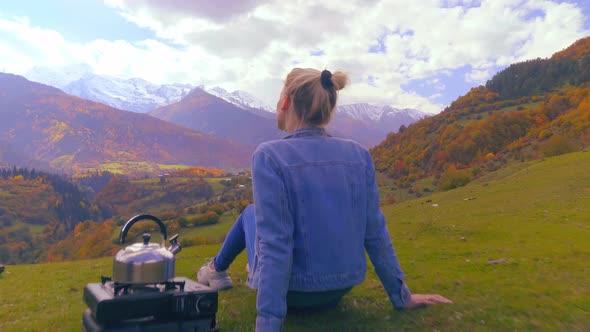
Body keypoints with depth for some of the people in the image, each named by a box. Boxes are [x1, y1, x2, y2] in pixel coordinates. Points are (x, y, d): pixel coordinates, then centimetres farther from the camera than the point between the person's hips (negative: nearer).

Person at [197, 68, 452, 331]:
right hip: (342, 289, 4)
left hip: (292, 291, -4)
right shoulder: (359, 155, -8)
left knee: (251, 213, 24)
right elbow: (375, 233, -5)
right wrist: (402, 297, 5)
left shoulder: (269, 156, -21)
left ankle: (217, 270, 48)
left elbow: (275, 245, -26)